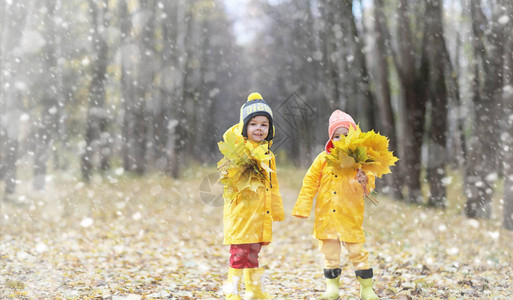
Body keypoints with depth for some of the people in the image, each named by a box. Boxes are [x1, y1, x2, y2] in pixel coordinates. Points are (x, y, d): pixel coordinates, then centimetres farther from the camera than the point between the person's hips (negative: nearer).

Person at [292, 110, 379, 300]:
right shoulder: (323, 159, 3)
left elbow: (369, 185, 2)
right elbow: (310, 182, 6)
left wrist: (364, 182, -22)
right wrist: (302, 207, 3)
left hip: (351, 217, -2)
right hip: (326, 216, 2)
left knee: (357, 252, 0)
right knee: (330, 253, 9)